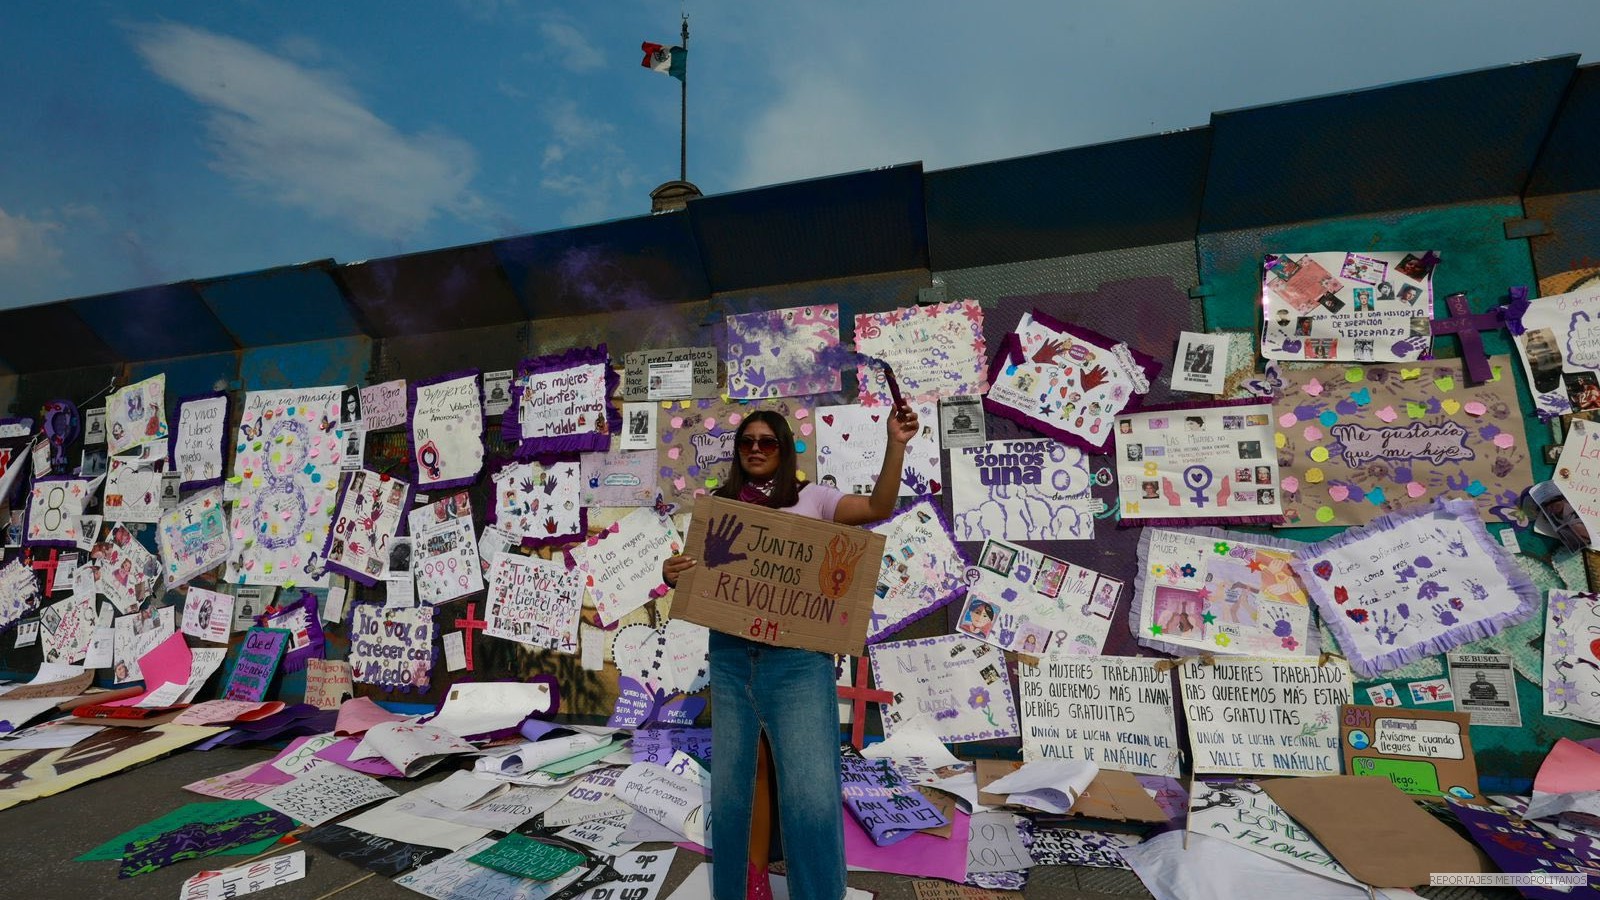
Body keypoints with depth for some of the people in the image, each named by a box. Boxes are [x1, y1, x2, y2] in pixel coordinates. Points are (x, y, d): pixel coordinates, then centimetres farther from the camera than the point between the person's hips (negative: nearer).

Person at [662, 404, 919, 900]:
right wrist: (672, 574, -9)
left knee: (810, 788, -6)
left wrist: (896, 444, -16)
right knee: (737, 778, 14)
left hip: (797, 654, -3)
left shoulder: (809, 499, 7)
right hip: (731, 654, 3)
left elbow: (878, 508, -5)